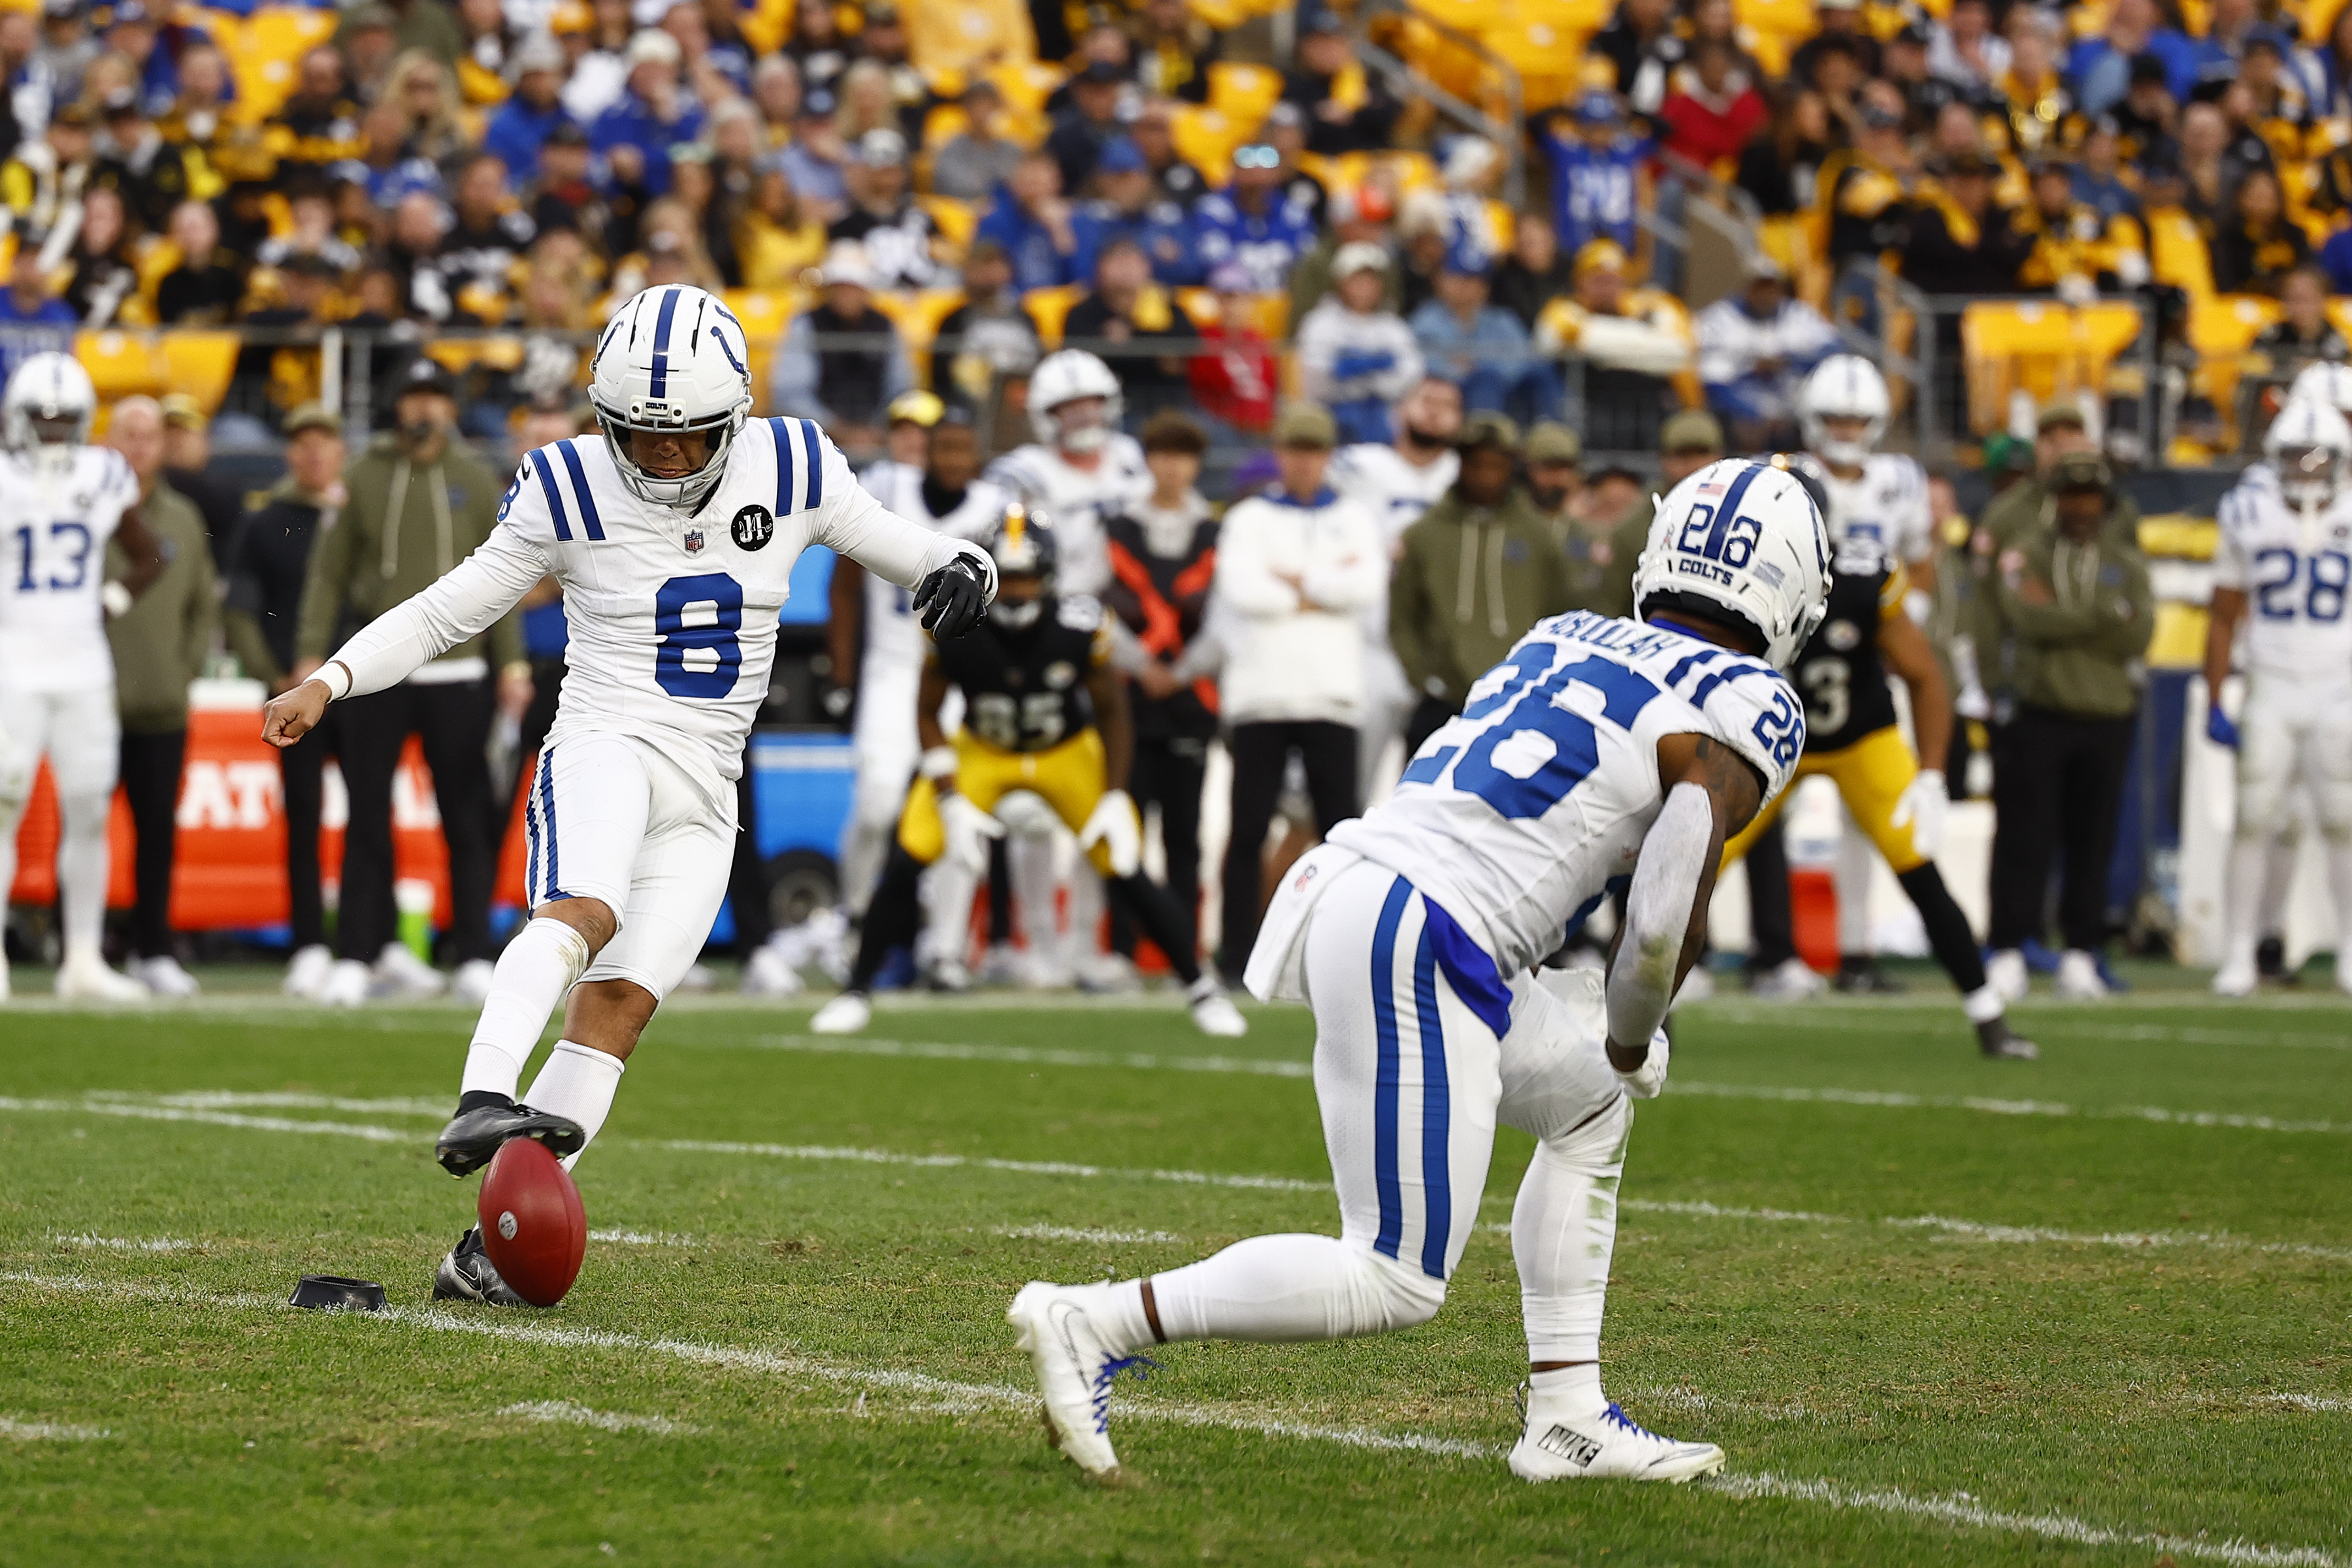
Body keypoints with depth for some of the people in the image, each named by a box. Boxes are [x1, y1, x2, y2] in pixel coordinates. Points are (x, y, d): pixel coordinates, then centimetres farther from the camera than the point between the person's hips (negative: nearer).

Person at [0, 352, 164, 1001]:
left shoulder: (104, 477, 6)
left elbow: (147, 557, 20)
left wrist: (110, 604, 6)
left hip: (84, 672, 4)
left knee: (89, 814, 4)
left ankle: (83, 961, 11)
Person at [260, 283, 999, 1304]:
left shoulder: (789, 470, 3)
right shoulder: (572, 492, -2)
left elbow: (897, 548, 14)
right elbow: (450, 610, 6)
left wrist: (959, 571, -9)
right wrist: (327, 684, -3)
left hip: (704, 797, 3)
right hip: (604, 748, -3)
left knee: (619, 1002, -11)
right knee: (584, 911, -34)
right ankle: (482, 1102, -53)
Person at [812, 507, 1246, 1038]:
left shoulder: (1078, 628, -27)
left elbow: (1111, 710, -9)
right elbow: (927, 714, -11)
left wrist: (1115, 799, -14)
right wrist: (951, 803, -19)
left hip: (1067, 755, 0)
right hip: (981, 754, 0)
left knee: (1127, 874, -6)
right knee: (906, 862, -14)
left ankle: (1201, 989, 14)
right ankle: (857, 991, 3)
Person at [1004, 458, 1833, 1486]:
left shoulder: (1562, 641, 21)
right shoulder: (1742, 709, -1)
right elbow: (1668, 919, -12)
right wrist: (1632, 1037, 9)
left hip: (1351, 887, 9)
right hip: (1416, 946, -9)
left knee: (1591, 1104, 26)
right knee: (1395, 1283, -3)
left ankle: (1567, 1419, 23)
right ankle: (1094, 1323, -8)